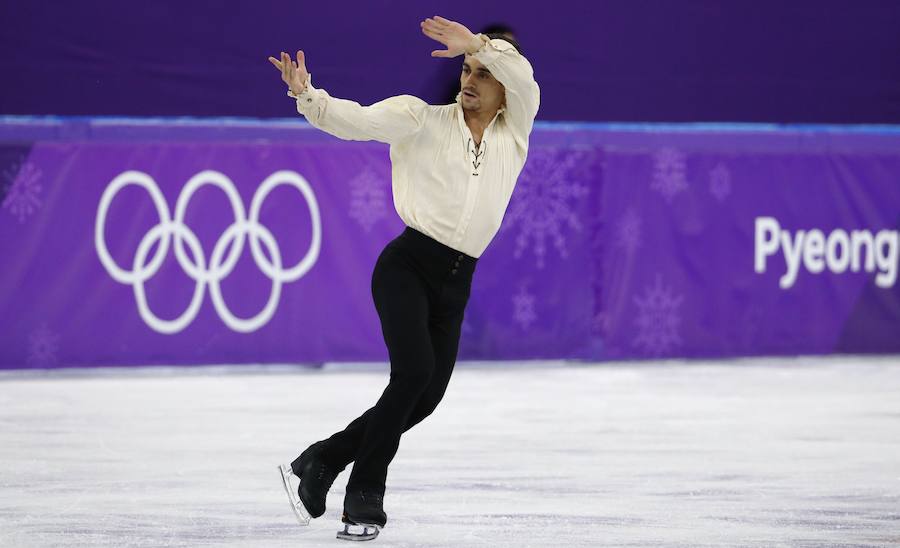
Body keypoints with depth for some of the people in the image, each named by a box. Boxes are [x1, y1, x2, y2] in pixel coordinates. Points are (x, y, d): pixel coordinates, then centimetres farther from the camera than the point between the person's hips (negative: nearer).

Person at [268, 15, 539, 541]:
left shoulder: (514, 134, 9)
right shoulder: (424, 119, 1)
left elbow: (523, 80, -9)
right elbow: (357, 120, -11)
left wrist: (479, 44, -21)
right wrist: (308, 96, -28)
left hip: (456, 285, 5)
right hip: (407, 265, -5)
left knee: (424, 396, 2)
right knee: (414, 371, -22)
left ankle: (319, 463, 19)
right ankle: (366, 496, -10)